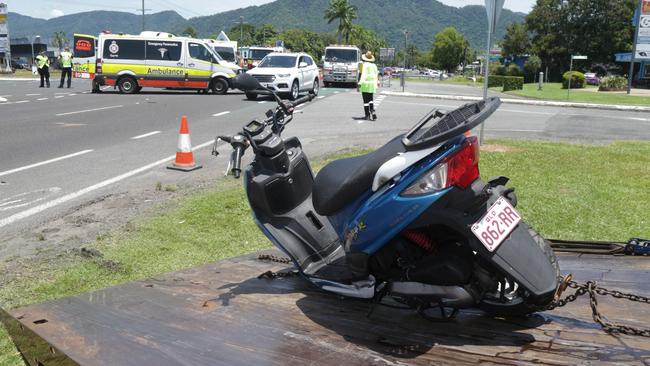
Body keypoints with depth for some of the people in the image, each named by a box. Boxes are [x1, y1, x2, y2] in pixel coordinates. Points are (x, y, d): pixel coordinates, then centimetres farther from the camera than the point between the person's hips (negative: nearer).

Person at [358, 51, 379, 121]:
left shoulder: (364, 65, -8)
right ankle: (372, 111, -5)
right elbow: (376, 75, 9)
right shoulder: (374, 65, 8)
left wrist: (360, 83, -19)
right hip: (372, 84, 5)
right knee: (370, 99, 17)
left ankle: (367, 115, 3)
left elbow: (363, 74, -17)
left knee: (366, 100, 2)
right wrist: (376, 83, 20)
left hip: (365, 83, -5)